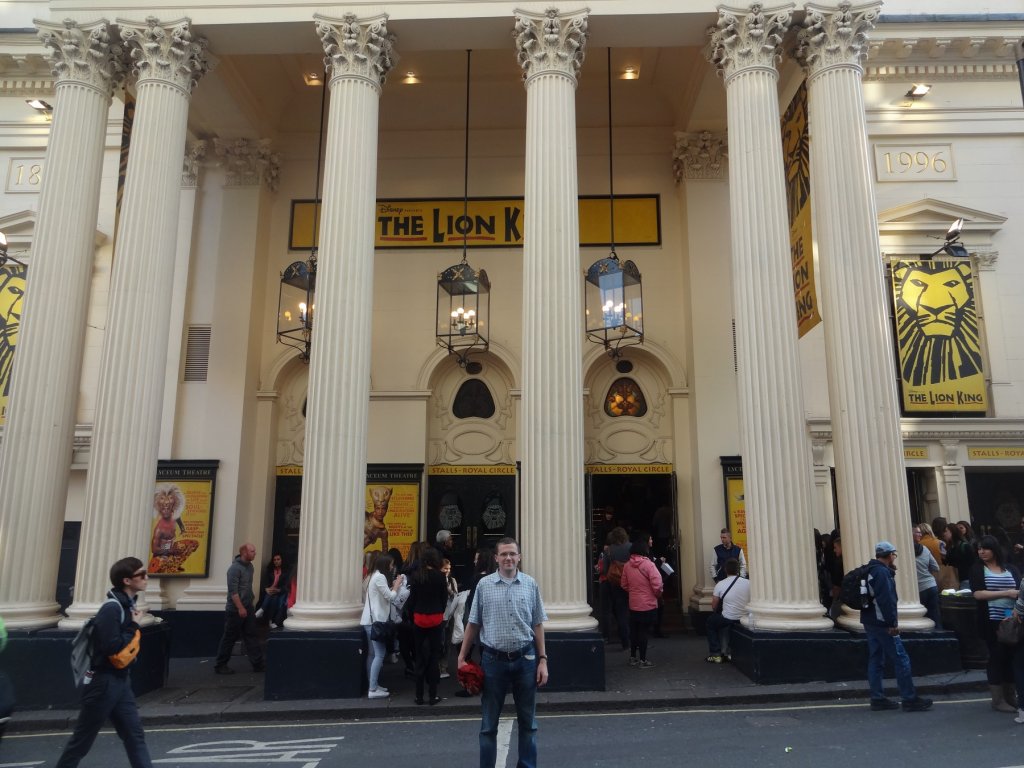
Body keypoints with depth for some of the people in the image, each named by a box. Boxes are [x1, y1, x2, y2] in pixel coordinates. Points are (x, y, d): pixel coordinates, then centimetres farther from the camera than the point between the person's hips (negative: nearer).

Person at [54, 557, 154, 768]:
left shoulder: (127, 605, 7)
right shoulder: (111, 609, -20)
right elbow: (112, 647, -25)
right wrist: (133, 627, -14)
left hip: (120, 681, 9)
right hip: (103, 682, -8)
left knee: (135, 735, 6)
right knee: (82, 739, 8)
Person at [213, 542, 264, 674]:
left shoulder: (250, 566, 8)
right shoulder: (235, 568, -18)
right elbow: (233, 591, -22)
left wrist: (249, 604, 16)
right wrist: (240, 608, -22)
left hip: (248, 608, 8)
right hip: (235, 610, -8)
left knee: (251, 636, 8)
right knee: (229, 638, 3)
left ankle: (258, 664, 10)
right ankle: (220, 665, 17)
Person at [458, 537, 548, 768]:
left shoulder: (530, 585, 1)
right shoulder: (484, 585, -2)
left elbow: (537, 625, 5)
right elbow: (473, 624, 4)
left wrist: (542, 660, 1)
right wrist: (462, 657, 4)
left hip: (525, 659, 1)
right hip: (494, 660, -1)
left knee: (528, 722, 13)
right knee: (489, 723, 10)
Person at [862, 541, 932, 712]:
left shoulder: (870, 571, 14)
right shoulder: (882, 572, -15)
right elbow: (886, 600, -21)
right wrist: (893, 623, -19)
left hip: (869, 622, 10)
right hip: (882, 623, -10)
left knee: (876, 660, 10)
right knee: (901, 660, -2)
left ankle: (878, 699, 13)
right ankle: (910, 699, 3)